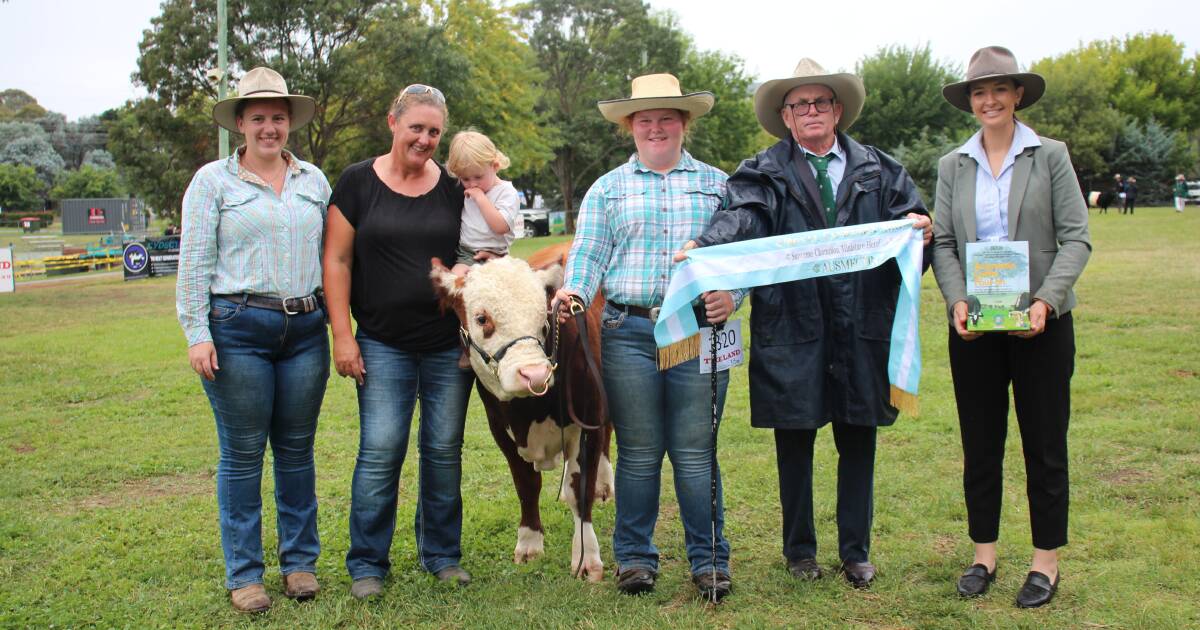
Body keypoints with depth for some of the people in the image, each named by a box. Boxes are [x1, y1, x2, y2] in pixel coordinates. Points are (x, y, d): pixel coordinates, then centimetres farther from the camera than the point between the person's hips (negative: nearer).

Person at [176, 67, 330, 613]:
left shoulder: (314, 181, 12)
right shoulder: (213, 181, 2)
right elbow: (194, 263, -2)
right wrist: (196, 333, -9)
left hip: (305, 329, 3)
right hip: (237, 329, -3)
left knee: (297, 448, 10)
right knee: (242, 453, 3)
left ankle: (300, 562, 22)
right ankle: (243, 573, 14)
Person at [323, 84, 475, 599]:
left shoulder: (455, 188, 5)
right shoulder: (357, 183, 0)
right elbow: (336, 261, -2)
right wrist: (342, 336, -6)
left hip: (450, 344, 2)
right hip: (384, 345, -2)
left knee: (444, 450, 9)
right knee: (380, 452, -3)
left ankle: (441, 554, 24)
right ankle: (367, 564, 13)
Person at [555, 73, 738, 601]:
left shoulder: (717, 184, 12)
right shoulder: (608, 189, 14)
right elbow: (589, 252, 7)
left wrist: (730, 294, -13)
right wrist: (573, 291, -12)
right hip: (628, 333, 1)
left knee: (695, 453, 1)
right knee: (638, 453, 6)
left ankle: (708, 559, 14)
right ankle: (635, 557, 19)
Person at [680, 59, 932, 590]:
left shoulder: (878, 170, 11)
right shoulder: (765, 172, 2)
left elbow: (913, 222, 7)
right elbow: (740, 215, -16)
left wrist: (922, 230, -18)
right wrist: (704, 246, -37)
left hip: (861, 329, 2)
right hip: (791, 331, -2)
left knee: (858, 441, 11)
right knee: (794, 442, 9)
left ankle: (856, 551, 27)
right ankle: (799, 550, 26)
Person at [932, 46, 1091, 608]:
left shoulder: (1050, 156, 0)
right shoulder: (953, 166, 8)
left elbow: (1076, 238, -4)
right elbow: (943, 243, 5)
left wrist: (1045, 300, -18)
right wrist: (957, 300, -12)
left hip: (1041, 324, -2)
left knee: (1044, 444, 5)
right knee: (979, 445, 9)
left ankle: (1046, 561, 18)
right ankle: (984, 555, 22)